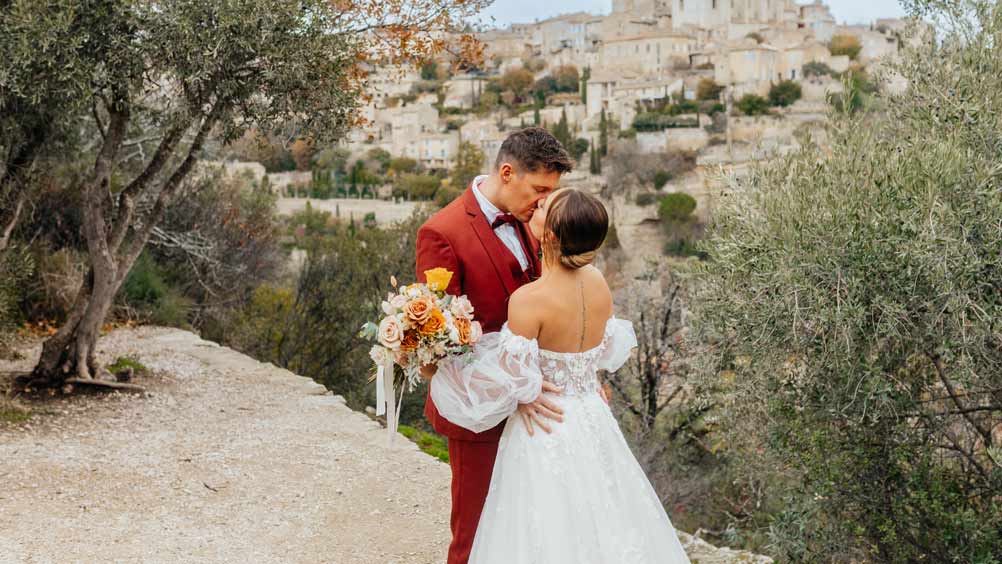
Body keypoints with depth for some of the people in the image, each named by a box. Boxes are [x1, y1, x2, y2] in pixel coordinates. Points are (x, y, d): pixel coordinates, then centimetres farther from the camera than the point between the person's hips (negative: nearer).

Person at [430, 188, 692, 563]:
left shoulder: (528, 300, -24)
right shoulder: (598, 282, -5)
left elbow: (508, 383, -19)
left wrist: (439, 366, -10)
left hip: (545, 431, -6)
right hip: (593, 421, 6)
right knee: (601, 526, 20)